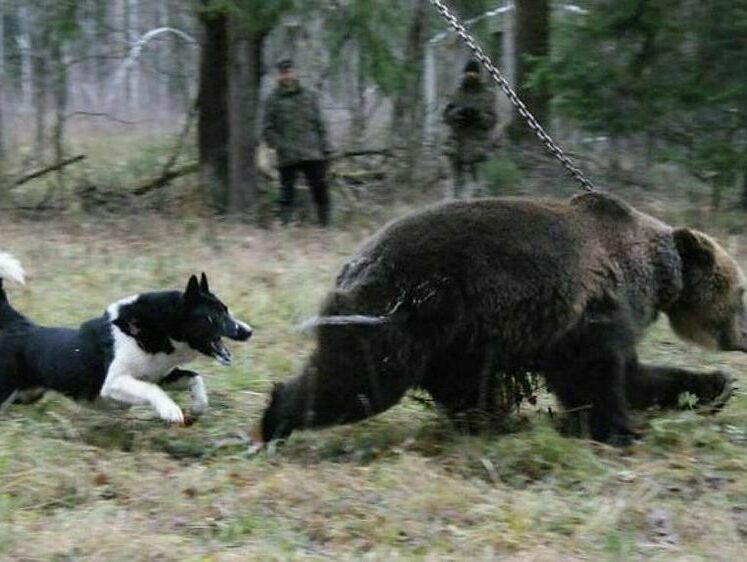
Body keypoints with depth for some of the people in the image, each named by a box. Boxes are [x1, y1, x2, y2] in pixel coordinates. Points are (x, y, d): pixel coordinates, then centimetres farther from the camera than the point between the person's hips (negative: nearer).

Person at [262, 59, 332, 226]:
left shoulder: (309, 96, 12)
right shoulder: (273, 100, 4)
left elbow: (319, 125, 15)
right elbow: (268, 130, 2)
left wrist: (325, 149, 6)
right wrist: (282, 147, -11)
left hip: (313, 155, 2)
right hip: (287, 159, -2)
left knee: (320, 191, -1)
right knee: (287, 194, -1)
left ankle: (326, 225, 6)